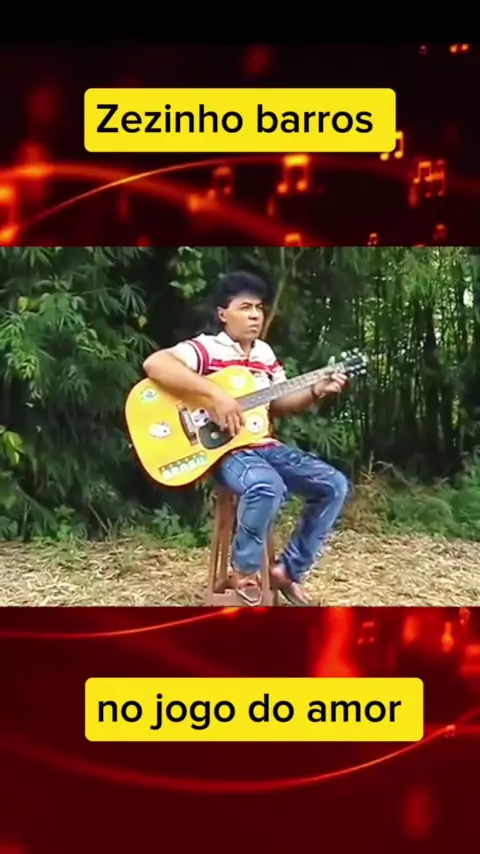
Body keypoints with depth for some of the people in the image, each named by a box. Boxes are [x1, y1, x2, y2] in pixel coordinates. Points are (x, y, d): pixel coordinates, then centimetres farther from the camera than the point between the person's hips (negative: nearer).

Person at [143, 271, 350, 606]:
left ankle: (288, 570, 8)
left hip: (265, 445, 8)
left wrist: (316, 392, 1)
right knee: (268, 486, -39)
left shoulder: (265, 354, 15)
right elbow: (154, 364, -26)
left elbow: (279, 404, 20)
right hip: (225, 450, -8)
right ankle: (245, 573, -12)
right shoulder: (207, 348, -9)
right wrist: (216, 395, -31)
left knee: (335, 485, -1)